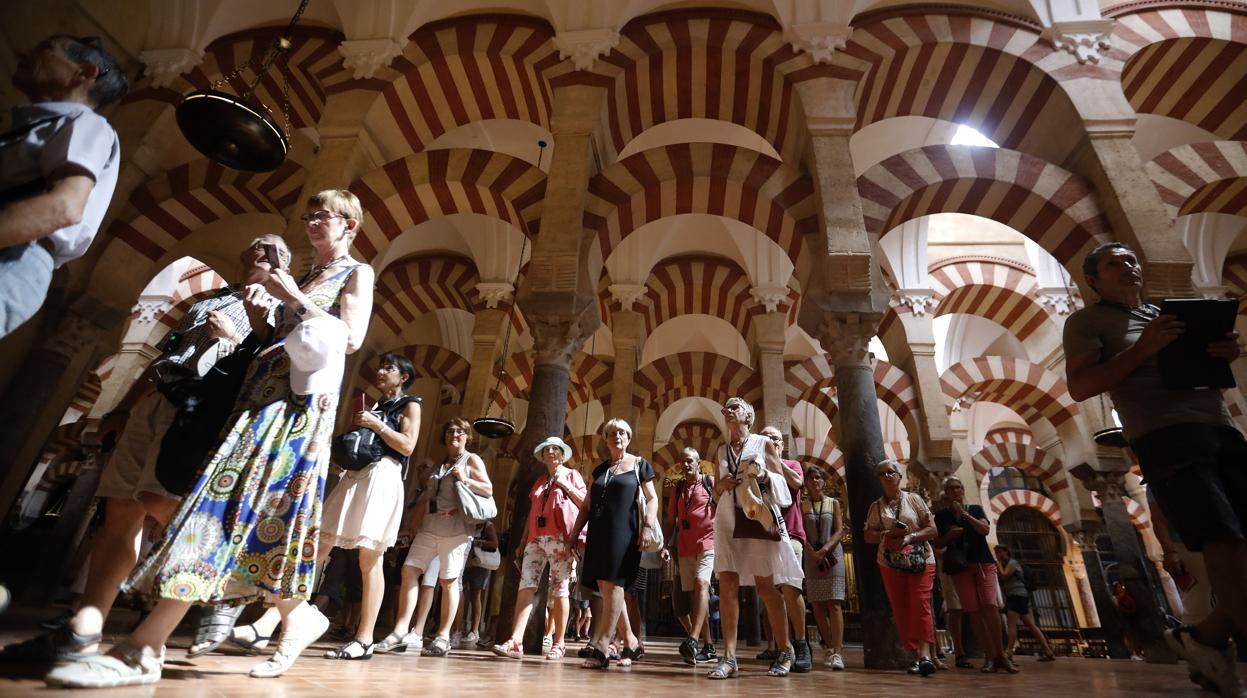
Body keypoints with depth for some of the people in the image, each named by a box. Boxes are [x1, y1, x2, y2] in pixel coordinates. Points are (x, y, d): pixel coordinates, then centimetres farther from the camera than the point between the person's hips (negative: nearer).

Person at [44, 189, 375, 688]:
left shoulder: (357, 273, 5)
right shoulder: (303, 278, 25)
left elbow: (350, 339, -10)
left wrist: (293, 299, -6)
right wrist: (257, 316, 7)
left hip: (303, 395, -8)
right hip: (267, 388, 8)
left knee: (237, 497, -16)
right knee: (256, 505, 3)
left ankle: (142, 650, -17)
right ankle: (299, 616, 14)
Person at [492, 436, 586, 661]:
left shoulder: (572, 475, 10)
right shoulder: (539, 482, 23)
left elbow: (585, 503, 0)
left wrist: (565, 485, -6)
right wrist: (523, 540, 17)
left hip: (560, 538, -4)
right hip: (536, 538, 5)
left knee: (559, 589, -3)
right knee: (526, 586, -7)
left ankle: (558, 644, 4)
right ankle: (516, 641, -10)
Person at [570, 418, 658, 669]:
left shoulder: (639, 464, 6)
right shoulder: (599, 470, 18)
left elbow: (652, 498, 1)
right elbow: (587, 505, 19)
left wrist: (648, 526, -13)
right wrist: (574, 533, 12)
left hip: (624, 533, -5)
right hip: (598, 533, 6)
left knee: (611, 585, -12)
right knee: (606, 588, 5)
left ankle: (600, 648, -12)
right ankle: (630, 642, 16)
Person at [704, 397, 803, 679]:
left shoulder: (764, 443, 4)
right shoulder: (722, 451, 16)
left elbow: (782, 483, 5)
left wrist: (764, 475, -15)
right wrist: (722, 484, -1)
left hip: (759, 516, -3)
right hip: (728, 520, 4)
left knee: (765, 585, -1)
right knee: (727, 584, -6)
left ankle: (785, 650, 17)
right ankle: (729, 656, -3)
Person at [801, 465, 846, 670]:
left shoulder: (833, 503, 8)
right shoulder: (802, 505, 8)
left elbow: (839, 531, 0)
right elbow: (801, 533, 2)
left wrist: (825, 549, -14)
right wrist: (813, 553, -14)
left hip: (832, 555, -1)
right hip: (811, 558, 2)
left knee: (834, 605, -9)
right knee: (817, 606, 2)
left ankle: (837, 652, -13)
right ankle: (829, 648, 14)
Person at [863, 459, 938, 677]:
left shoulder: (914, 499, 6)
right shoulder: (876, 507, 11)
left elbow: (932, 529, 2)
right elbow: (867, 535, 7)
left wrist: (910, 537, -14)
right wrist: (888, 534, -11)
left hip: (920, 560, -2)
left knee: (920, 604, -15)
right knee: (900, 609, 1)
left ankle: (925, 653, -18)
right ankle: (916, 655, 9)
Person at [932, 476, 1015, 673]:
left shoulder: (975, 509, 11)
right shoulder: (941, 515, 10)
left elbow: (985, 529, -6)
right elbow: (938, 544, 11)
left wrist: (963, 513, -9)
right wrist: (949, 535, -7)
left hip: (983, 562, 0)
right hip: (959, 567, 0)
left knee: (990, 606, -13)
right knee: (974, 611, -5)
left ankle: (1000, 655, -3)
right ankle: (991, 657, 1)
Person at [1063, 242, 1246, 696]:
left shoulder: (1171, 316, 28)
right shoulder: (1088, 321, 5)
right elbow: (1079, 388, -6)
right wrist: (1142, 348, -13)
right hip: (1166, 435, -7)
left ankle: (1207, 636, 13)